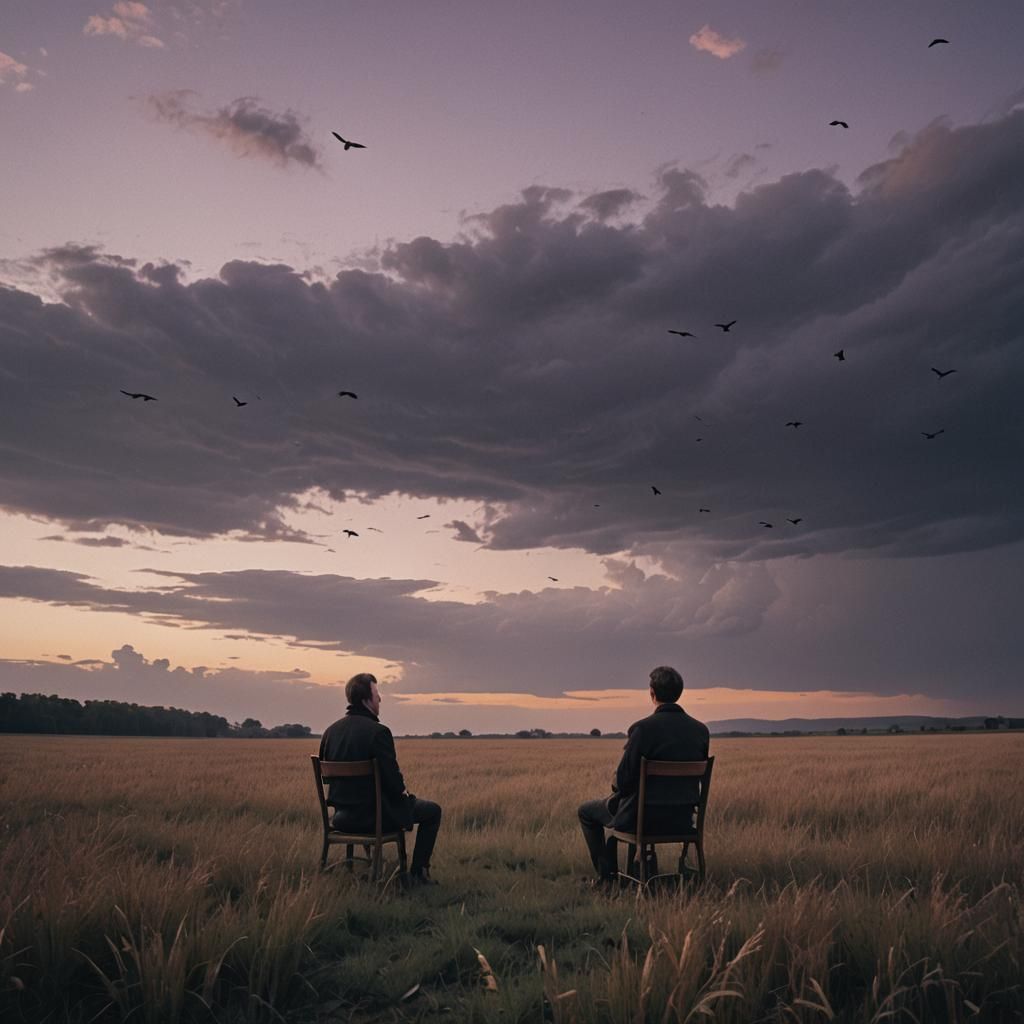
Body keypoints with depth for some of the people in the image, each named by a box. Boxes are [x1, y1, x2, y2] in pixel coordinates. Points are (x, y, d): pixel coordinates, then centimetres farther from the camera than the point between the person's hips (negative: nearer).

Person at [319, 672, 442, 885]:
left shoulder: (331, 731, 1)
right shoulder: (378, 731, -21)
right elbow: (393, 781, -21)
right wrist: (403, 792, 4)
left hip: (342, 817, 8)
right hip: (373, 816, -7)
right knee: (432, 810, 12)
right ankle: (418, 873, 13)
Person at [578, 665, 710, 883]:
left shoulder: (643, 728, -21)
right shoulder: (701, 730, -3)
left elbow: (623, 781, -17)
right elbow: (697, 775, 9)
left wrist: (616, 785, 7)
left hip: (645, 818, -6)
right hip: (682, 818, 6)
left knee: (586, 811, 20)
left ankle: (608, 876, 18)